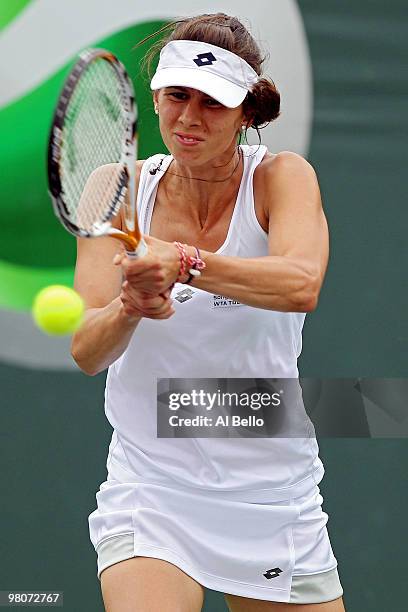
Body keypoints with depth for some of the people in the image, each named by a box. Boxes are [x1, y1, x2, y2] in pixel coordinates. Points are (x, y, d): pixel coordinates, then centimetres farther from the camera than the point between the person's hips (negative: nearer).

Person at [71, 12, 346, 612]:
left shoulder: (282, 177, -7)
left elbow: (301, 284, -28)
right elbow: (86, 351, -13)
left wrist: (184, 263, -42)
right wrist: (129, 310, -35)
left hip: (272, 490, 1)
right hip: (150, 488, 0)